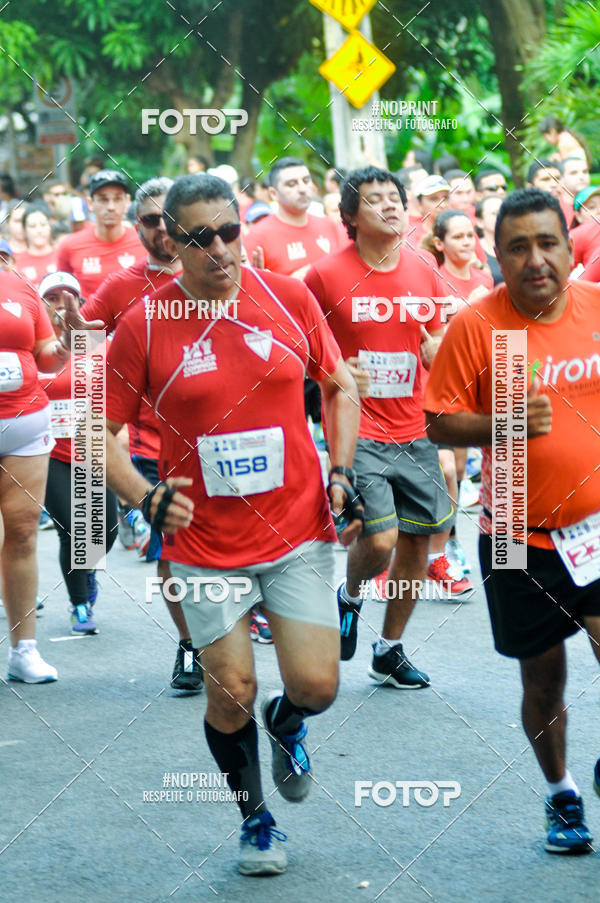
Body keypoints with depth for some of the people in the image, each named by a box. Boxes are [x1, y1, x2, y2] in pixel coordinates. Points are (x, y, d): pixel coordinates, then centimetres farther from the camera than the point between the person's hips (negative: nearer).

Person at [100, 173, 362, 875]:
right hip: (206, 544, -1)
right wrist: (146, 498, -17)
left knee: (315, 685, -5)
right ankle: (255, 819, 28)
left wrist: (341, 473, 0)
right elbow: (98, 432, -1)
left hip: (299, 530, 1)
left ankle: (285, 722, 34)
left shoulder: (289, 297, -2)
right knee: (231, 695, 1)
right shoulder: (142, 326, -7)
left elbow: (339, 388, 12)